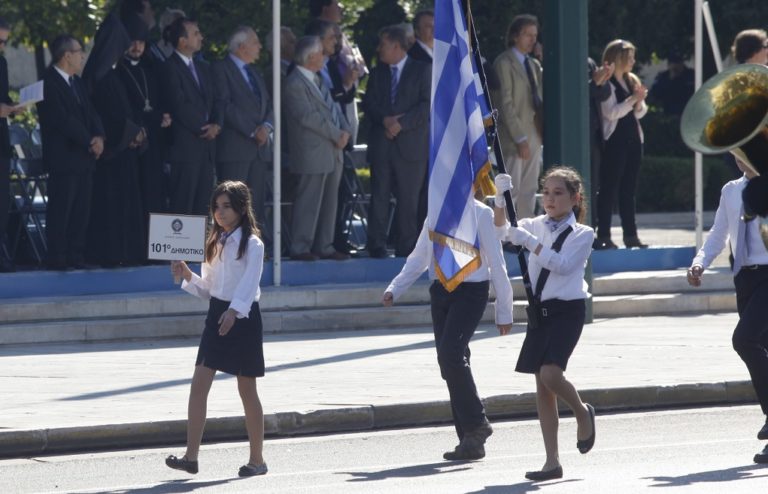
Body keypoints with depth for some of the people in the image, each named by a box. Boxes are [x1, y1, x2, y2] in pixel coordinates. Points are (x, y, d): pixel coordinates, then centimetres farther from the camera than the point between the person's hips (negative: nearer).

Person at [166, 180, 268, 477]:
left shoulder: (252, 244, -9)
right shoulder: (216, 242, 12)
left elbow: (249, 282, -22)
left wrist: (233, 311, -37)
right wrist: (187, 275, -1)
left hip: (242, 317, -6)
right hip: (217, 314, 6)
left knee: (247, 389, 2)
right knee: (199, 384, -7)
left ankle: (257, 459, 14)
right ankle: (191, 456, -10)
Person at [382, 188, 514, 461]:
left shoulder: (480, 214, -5)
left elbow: (496, 264, -3)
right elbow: (419, 258, 19)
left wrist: (504, 312, -2)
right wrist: (394, 289, 6)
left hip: (470, 292, -6)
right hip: (440, 292, 6)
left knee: (450, 353, -23)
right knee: (449, 363, 4)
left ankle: (476, 423, -10)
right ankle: (470, 439, 9)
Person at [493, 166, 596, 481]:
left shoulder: (582, 234, -4)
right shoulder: (538, 226, 10)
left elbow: (562, 263, -18)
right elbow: (502, 231, 2)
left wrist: (528, 240, -23)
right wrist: (501, 200, -12)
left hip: (567, 310, -5)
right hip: (539, 310, 5)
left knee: (550, 374, -22)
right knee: (541, 385, 3)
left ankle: (582, 413, 10)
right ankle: (552, 461, 7)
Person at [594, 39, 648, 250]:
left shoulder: (632, 81, 14)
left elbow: (640, 113, 15)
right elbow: (611, 112, -17)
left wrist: (639, 102, -6)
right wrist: (633, 99, -19)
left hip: (632, 139, 7)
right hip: (614, 140, -7)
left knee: (629, 189, 9)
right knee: (609, 189, -7)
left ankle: (631, 235, 11)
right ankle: (604, 236, -7)